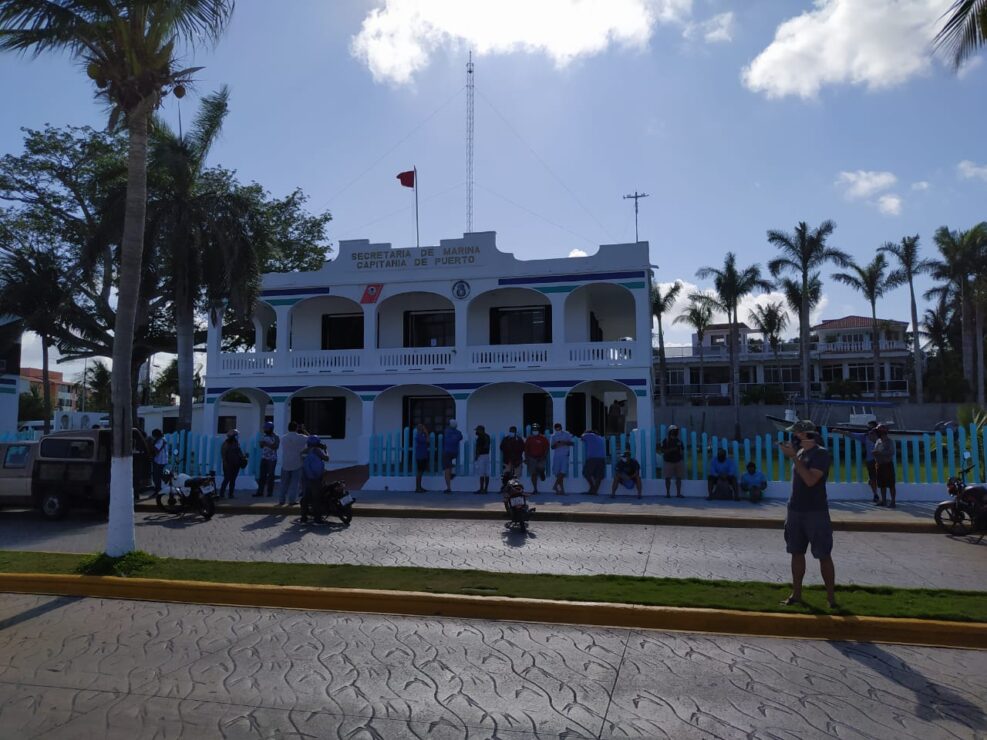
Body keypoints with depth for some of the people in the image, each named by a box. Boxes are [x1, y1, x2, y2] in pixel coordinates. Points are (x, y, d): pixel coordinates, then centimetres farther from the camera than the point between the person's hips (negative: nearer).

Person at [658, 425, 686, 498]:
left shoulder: (679, 441, 9)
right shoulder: (665, 440, -2)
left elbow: (682, 451, 14)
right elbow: (662, 451, -9)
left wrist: (683, 460, 7)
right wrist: (671, 449, -20)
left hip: (678, 461, 3)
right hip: (668, 461, -3)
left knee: (678, 478, 3)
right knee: (668, 478, 0)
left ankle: (678, 493, 11)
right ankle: (668, 493, 8)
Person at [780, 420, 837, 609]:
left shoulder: (821, 454, -12)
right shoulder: (799, 452, 11)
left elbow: (810, 480, -24)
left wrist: (793, 457, -22)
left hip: (816, 513, -7)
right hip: (795, 511, 7)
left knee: (824, 555, -2)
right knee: (797, 553, 10)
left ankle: (831, 597, 5)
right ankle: (796, 594, 17)